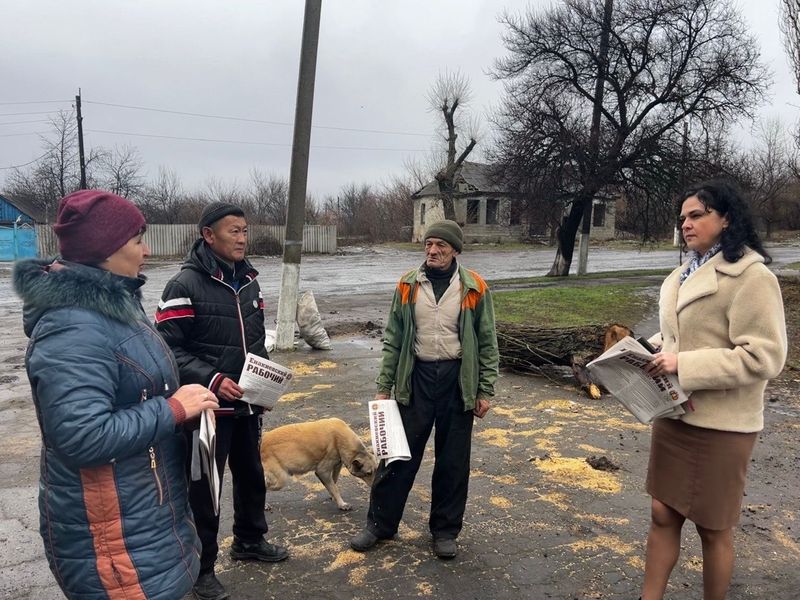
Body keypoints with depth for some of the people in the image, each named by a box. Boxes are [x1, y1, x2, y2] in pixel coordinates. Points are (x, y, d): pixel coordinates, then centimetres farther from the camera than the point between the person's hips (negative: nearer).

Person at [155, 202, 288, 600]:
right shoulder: (185, 285, -14)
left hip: (247, 403, 7)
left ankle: (249, 541, 42)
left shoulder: (249, 281, 7)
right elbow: (167, 347, -16)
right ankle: (201, 567, 25)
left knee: (251, 474, 20)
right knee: (203, 485, 6)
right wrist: (212, 380, -24)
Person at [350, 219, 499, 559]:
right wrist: (384, 386, 2)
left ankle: (445, 530, 27)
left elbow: (488, 343, 0)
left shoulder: (474, 288, -4)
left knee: (453, 461, 10)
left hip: (458, 381, -1)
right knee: (400, 455, 8)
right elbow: (393, 340, 5)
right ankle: (380, 524, 25)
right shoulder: (408, 286, 1)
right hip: (416, 378, 1)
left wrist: (485, 391, -2)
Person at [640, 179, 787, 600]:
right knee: (663, 515, 14)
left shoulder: (751, 276, -15)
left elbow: (763, 357, -22)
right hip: (673, 414, 8)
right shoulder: (687, 272, 10)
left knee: (713, 528, 11)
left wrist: (683, 365, -24)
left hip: (718, 424, -7)